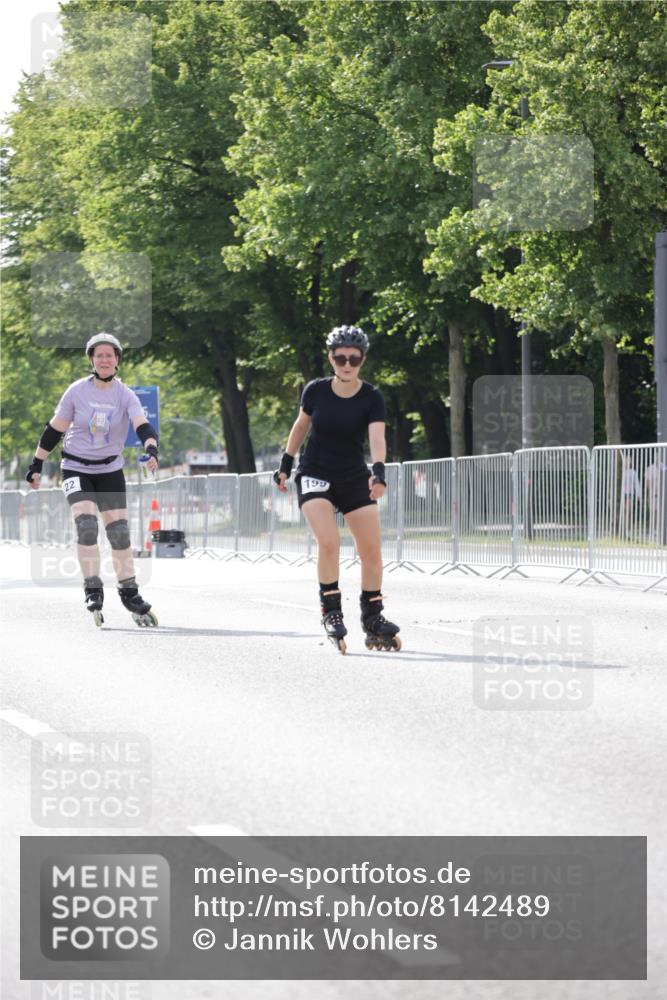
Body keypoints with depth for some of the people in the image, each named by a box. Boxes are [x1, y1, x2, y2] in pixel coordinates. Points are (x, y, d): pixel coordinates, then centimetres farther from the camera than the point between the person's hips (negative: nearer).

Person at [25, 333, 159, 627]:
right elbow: (54, 429, 1)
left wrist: (151, 450, -43)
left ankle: (129, 593, 14)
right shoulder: (77, 391, -8)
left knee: (119, 531, 0)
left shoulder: (125, 395, -8)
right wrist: (36, 465, 3)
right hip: (76, 468, -1)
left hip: (110, 470, 1)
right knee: (86, 524, -20)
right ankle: (93, 591, -12)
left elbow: (142, 426, -23)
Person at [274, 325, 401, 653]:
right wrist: (286, 464, 13)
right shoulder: (316, 391, -9)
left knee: (372, 550, -4)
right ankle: (331, 611, -7)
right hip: (315, 475, -1)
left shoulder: (371, 398, -11)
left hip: (355, 478, 2)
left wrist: (378, 472, -42)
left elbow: (377, 438, -25)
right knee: (329, 542, -22)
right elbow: (301, 425, 9)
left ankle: (372, 617, 12)